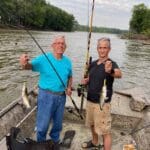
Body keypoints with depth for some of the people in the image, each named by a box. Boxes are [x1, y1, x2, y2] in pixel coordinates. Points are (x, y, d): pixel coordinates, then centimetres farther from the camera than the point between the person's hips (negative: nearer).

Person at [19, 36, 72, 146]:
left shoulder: (67, 61, 3)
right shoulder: (43, 59, -12)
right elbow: (30, 66, -24)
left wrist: (69, 88, -2)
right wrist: (24, 63, -48)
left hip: (61, 96, 5)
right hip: (46, 95, -4)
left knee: (58, 123, 20)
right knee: (43, 124, 4)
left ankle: (55, 141, 44)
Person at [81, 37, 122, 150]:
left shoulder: (111, 64, -16)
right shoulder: (93, 64, 5)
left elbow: (119, 74, -38)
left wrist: (110, 71, -60)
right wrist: (85, 81, -4)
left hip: (102, 103, -7)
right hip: (90, 100, 8)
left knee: (105, 131, 0)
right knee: (92, 124, 25)